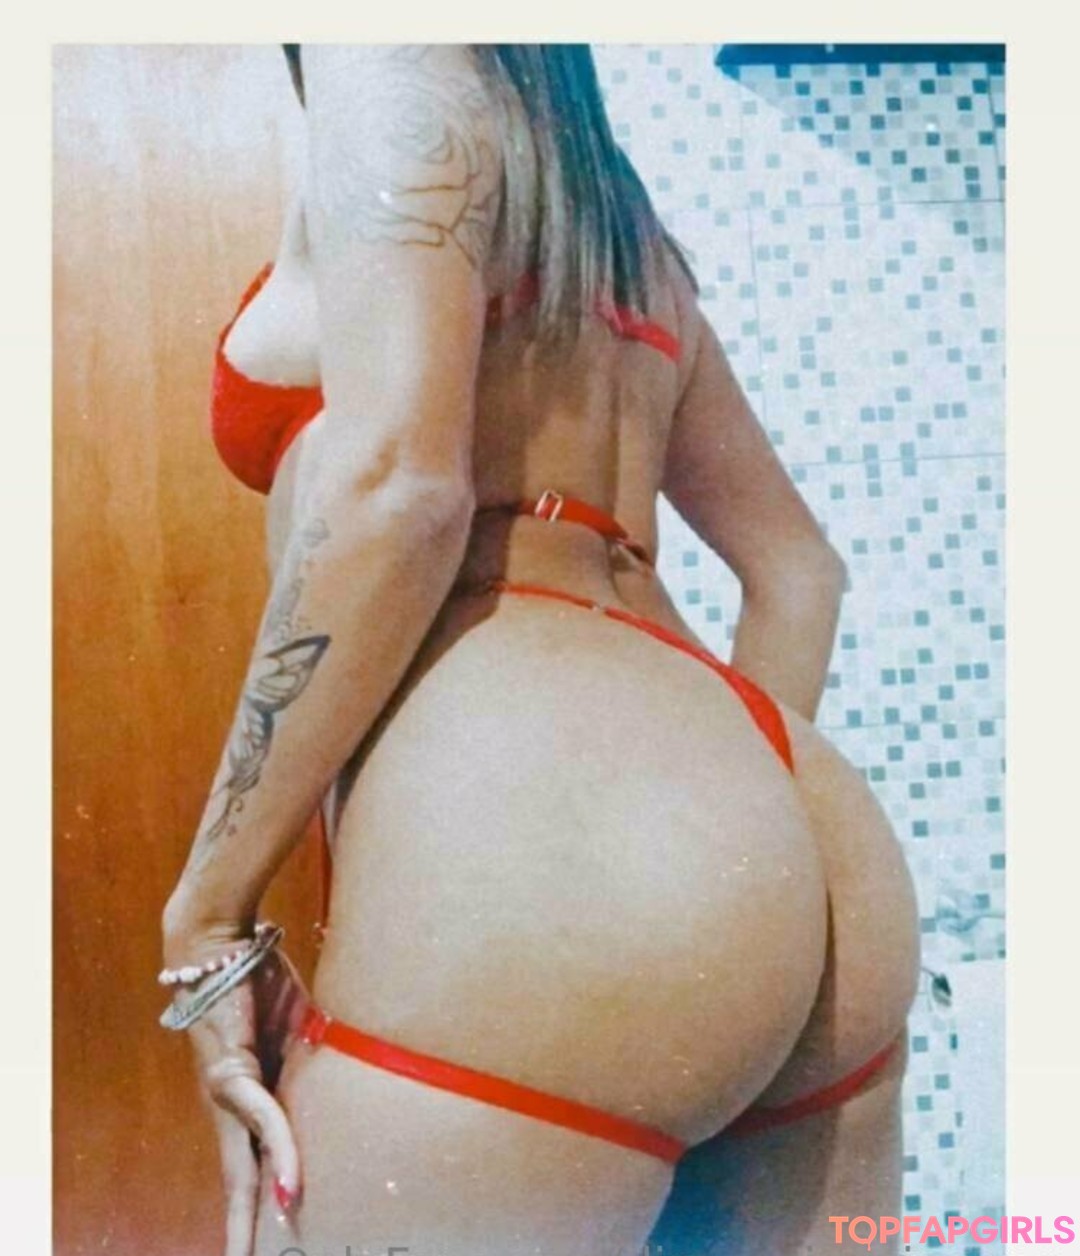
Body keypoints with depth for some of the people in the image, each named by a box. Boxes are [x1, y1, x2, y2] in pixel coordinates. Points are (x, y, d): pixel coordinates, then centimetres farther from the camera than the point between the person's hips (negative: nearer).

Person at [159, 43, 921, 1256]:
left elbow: (398, 487, -13)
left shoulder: (385, 62, 5)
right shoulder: (614, 215, 27)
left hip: (534, 869, -8)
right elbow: (796, 567, 28)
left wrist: (209, 910, -8)